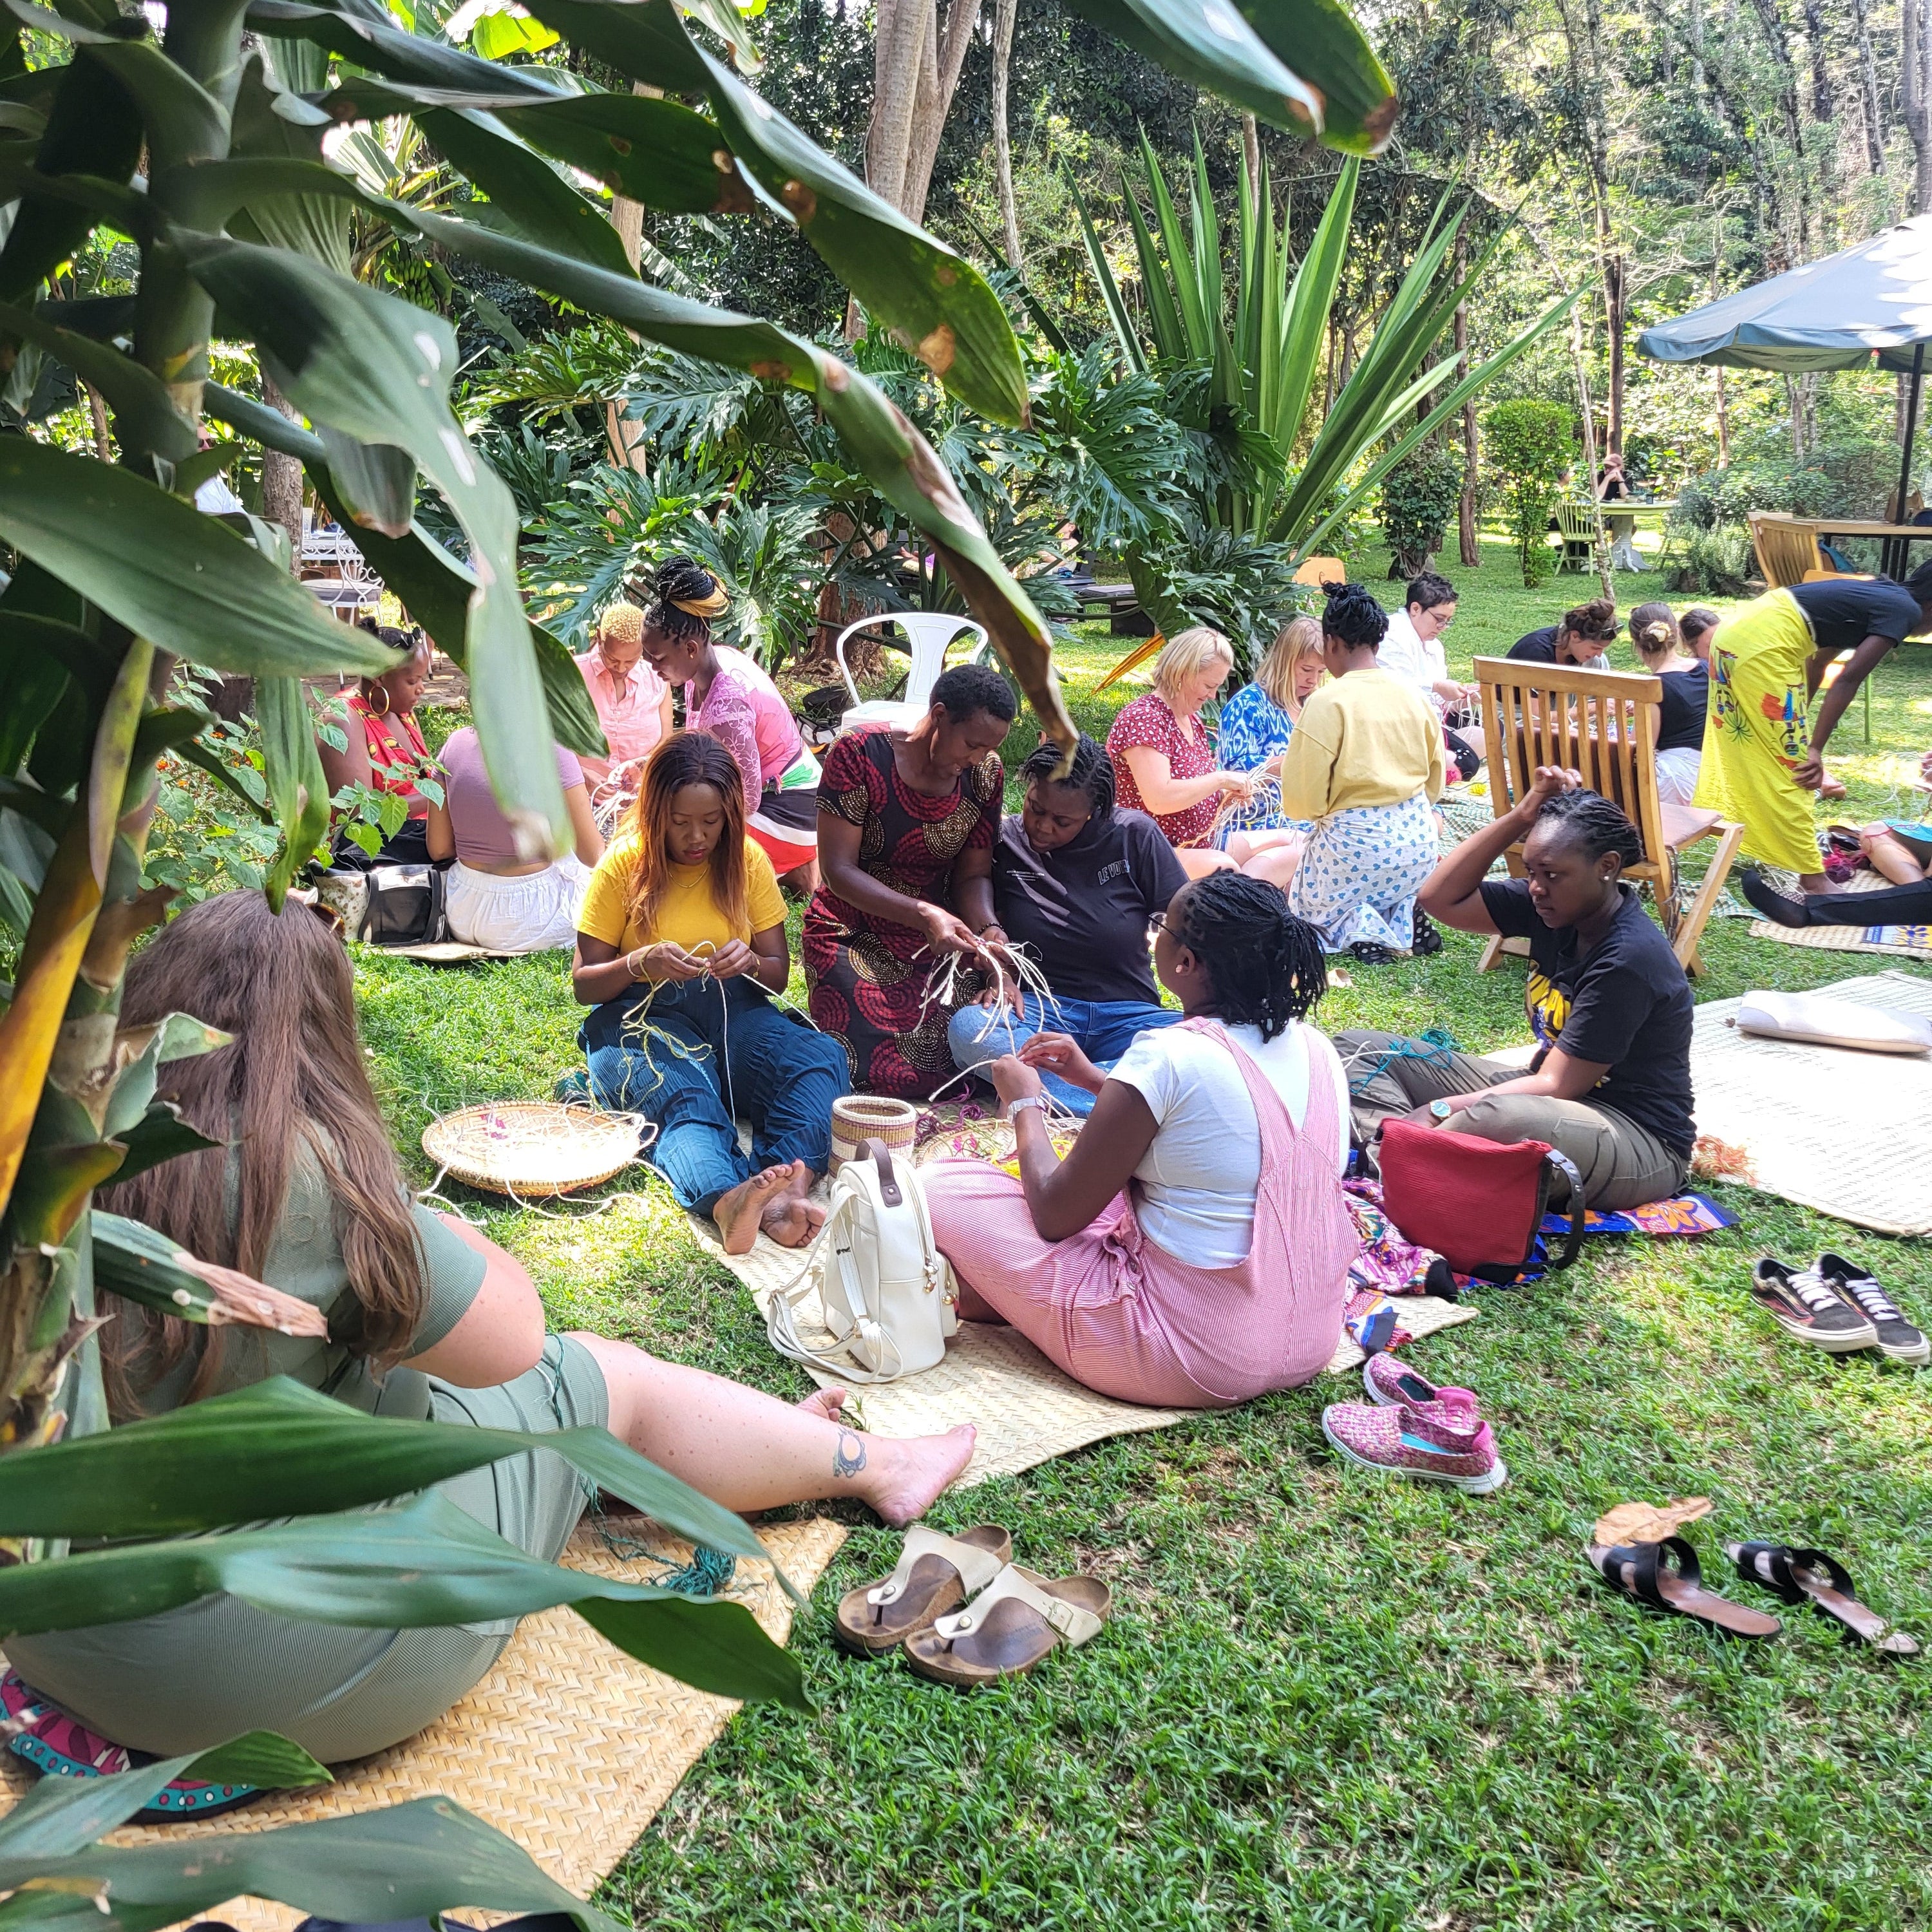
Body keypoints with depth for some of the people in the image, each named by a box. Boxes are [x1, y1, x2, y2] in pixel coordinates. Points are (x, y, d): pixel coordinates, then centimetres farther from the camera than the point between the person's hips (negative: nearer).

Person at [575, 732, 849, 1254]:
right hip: (643, 1015, -3)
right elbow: (584, 984, 2)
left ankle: (787, 1186, -56)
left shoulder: (748, 859, 7)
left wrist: (750, 962, -13)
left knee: (821, 1057, -30)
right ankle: (728, 1198, -68)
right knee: (684, 1100, -37)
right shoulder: (625, 864, 0)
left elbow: (779, 974, 11)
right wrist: (640, 964, -20)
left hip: (732, 1011, 3)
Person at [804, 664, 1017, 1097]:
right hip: (854, 932, -4)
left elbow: (973, 875, 1)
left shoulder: (986, 774, -3)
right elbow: (838, 870, -20)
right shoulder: (860, 754, -18)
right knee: (891, 1072, -19)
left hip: (939, 938, 4)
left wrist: (988, 928, -22)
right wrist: (923, 914, -32)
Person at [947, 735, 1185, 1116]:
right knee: (966, 1029, -35)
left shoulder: (1134, 836, -2)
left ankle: (1037, 1090, -33)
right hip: (1038, 1010, 0)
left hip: (1125, 1015, 0)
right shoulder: (1004, 844, 1)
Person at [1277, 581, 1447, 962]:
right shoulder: (1414, 697, 2)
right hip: (1417, 842, 6)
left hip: (1355, 844, -5)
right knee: (1391, 887, 37)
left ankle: (1357, 926, -10)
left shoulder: (1327, 703, -16)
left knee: (1305, 904, 22)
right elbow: (1435, 784, 12)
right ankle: (1404, 919, 3)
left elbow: (1302, 800, -15)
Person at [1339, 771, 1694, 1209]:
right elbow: (1441, 899, -2)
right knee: (1357, 1048, 1)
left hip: (1640, 1142, -9)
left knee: (1500, 1117, -45)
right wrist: (1521, 817, -11)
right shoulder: (1556, 908, -2)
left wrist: (1440, 1109, -23)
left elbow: (1557, 1087, -23)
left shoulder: (1630, 959, -24)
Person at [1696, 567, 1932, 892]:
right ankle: (1812, 876, 5)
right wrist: (1816, 749, -12)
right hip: (1763, 645, -9)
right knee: (1789, 764, -2)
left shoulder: (1879, 595, 24)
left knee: (1742, 741, 25)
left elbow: (1818, 659, 32)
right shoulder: (1905, 611, -2)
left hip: (1735, 629, 9)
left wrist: (1800, 718, 41)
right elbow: (1848, 679, -12)